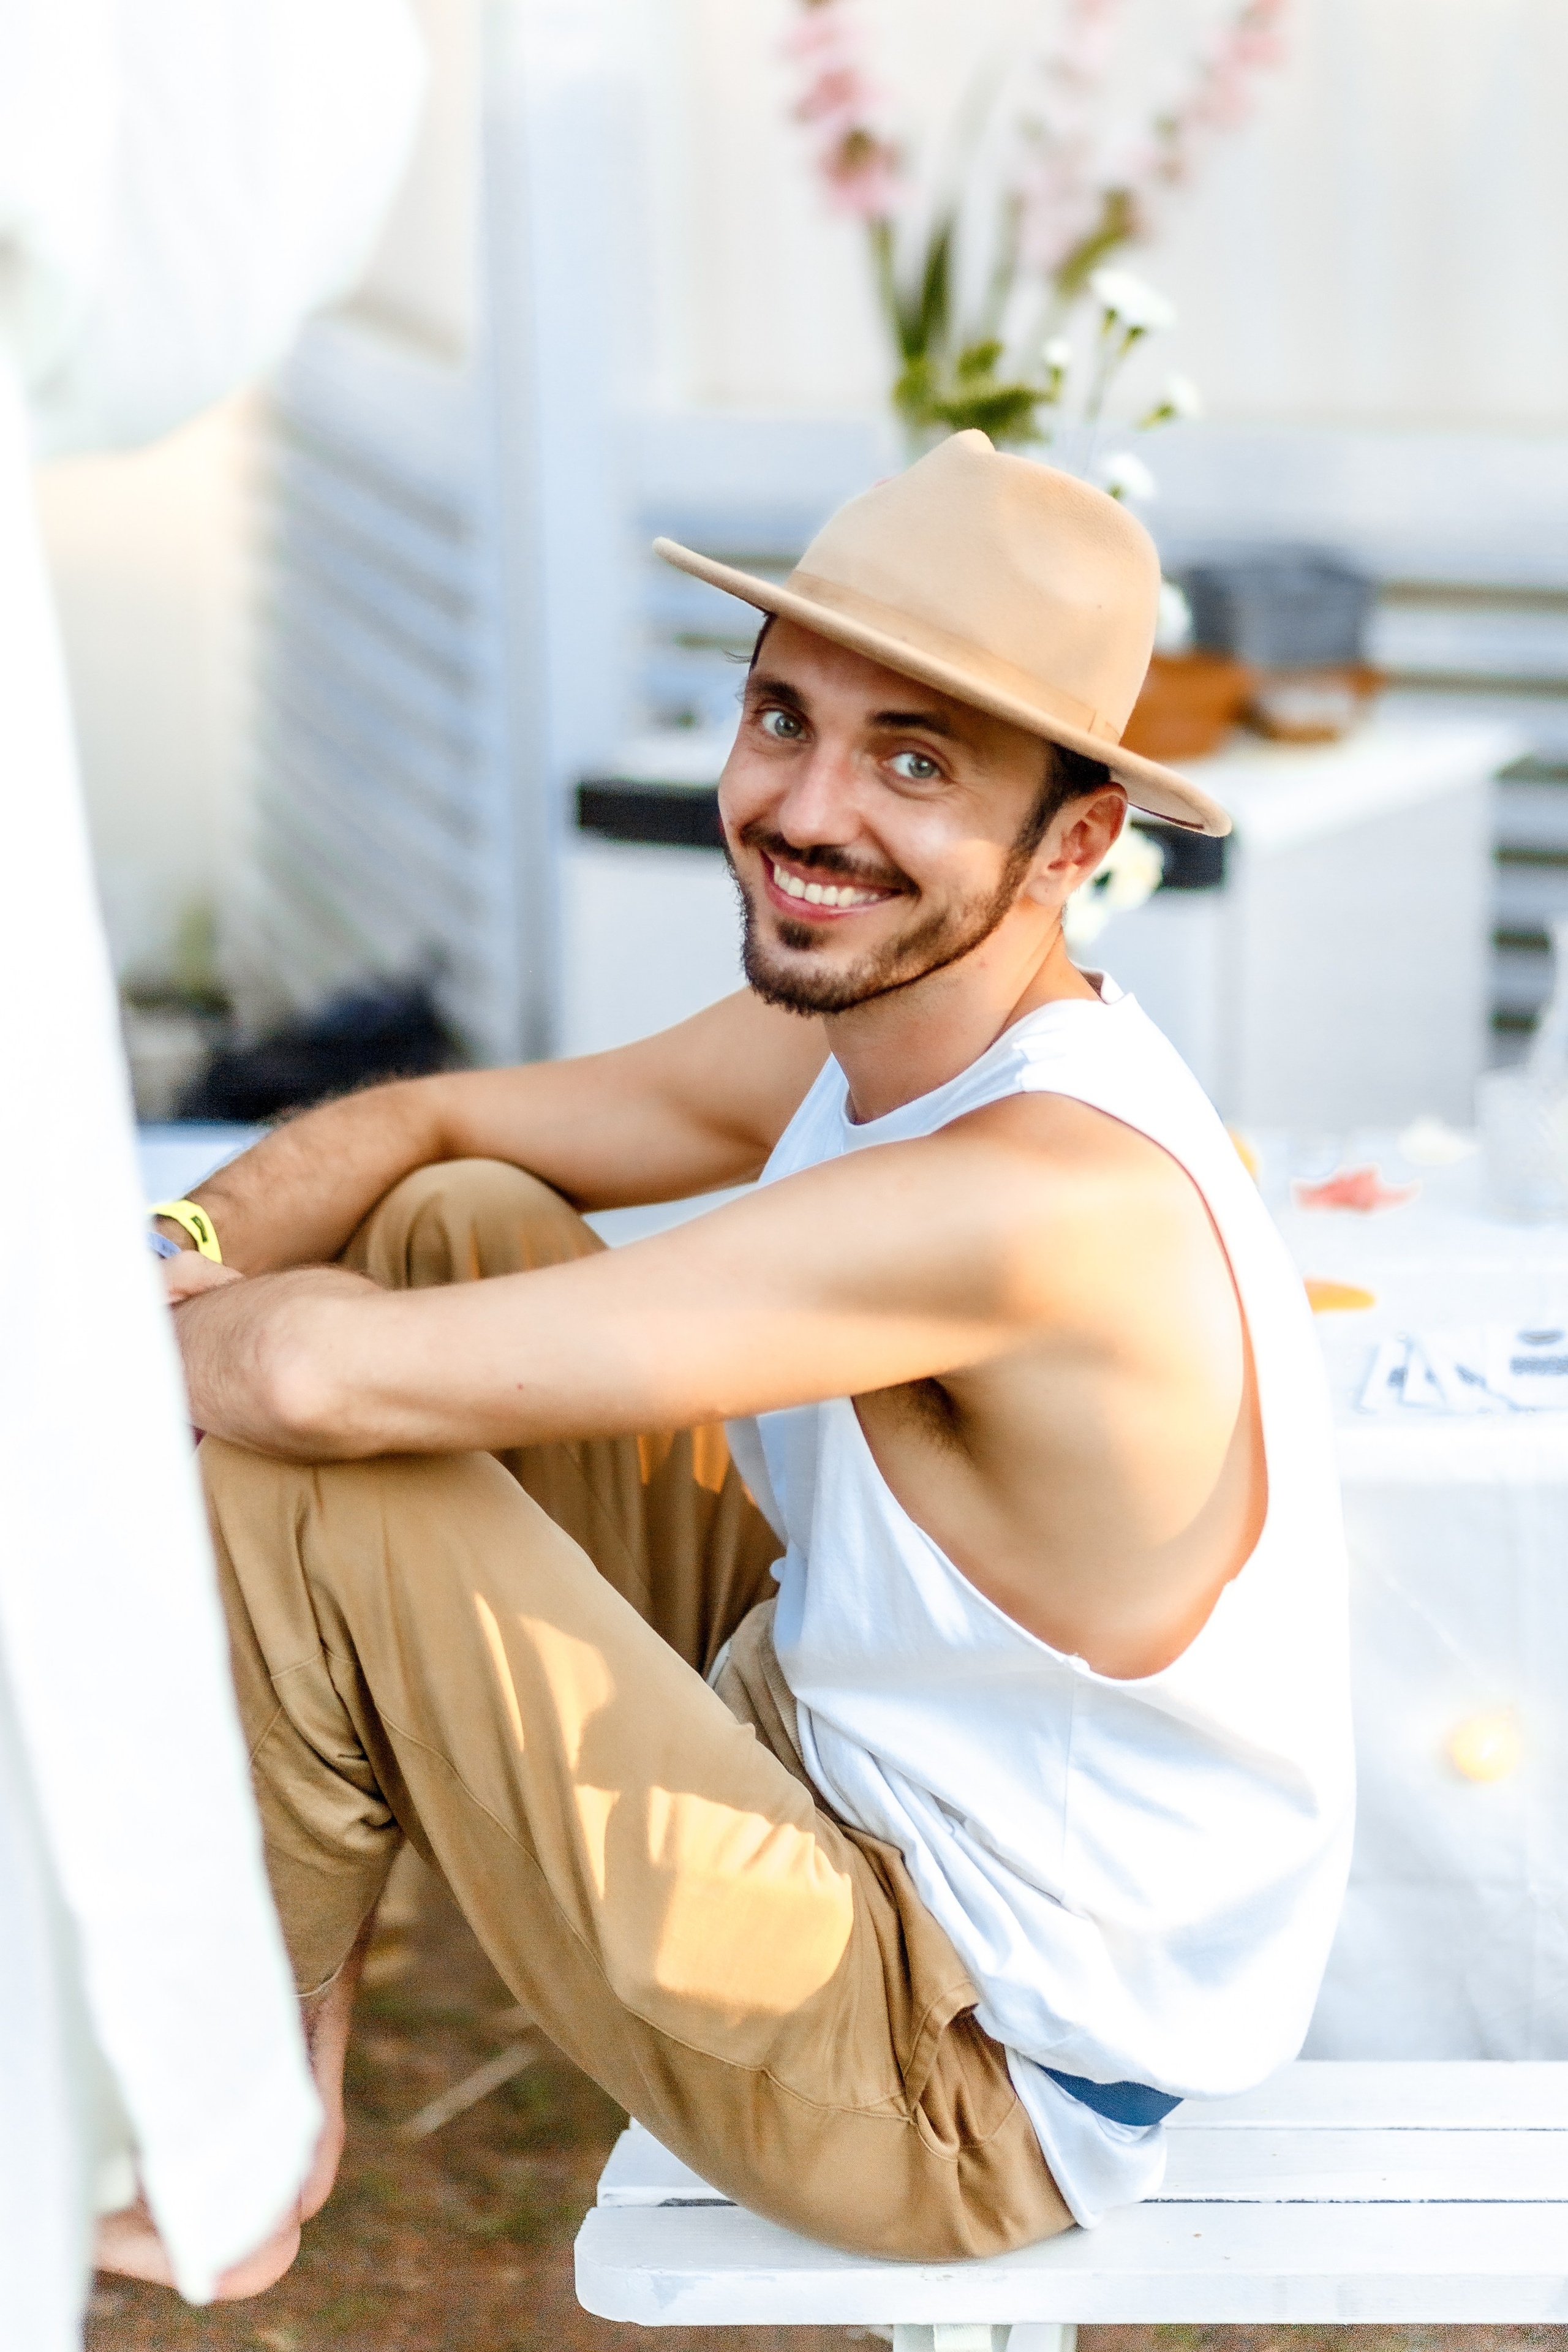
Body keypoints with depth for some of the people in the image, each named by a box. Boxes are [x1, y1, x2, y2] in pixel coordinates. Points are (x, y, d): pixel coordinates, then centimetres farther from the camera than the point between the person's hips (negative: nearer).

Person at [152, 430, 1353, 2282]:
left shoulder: (1049, 1204, -33)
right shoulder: (845, 1040, -4)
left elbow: (328, 1375, -33)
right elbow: (417, 1126, 7)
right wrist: (174, 1256, -14)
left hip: (979, 2086, -9)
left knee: (283, 1487, -18)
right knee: (457, 1223, 5)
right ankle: (302, 1974, 13)